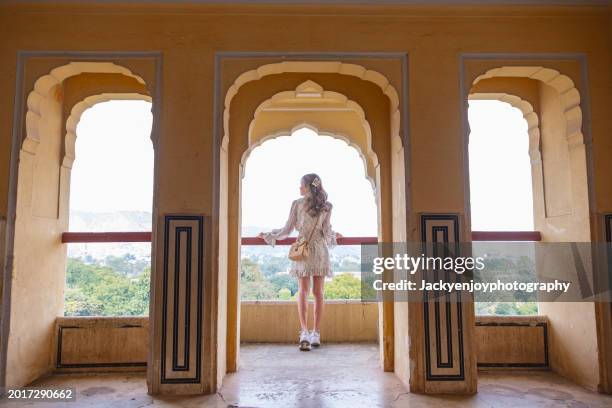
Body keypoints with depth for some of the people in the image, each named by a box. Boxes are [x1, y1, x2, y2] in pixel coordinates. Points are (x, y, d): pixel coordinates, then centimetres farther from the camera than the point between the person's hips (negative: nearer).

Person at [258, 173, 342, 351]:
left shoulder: (297, 203, -2)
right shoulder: (326, 206, 2)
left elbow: (287, 230, -1)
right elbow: (326, 232, 1)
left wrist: (267, 235, 13)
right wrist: (334, 236, 24)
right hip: (320, 251, 1)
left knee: (303, 292, 2)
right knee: (318, 292, 6)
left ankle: (304, 332, -10)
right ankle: (316, 334, 9)